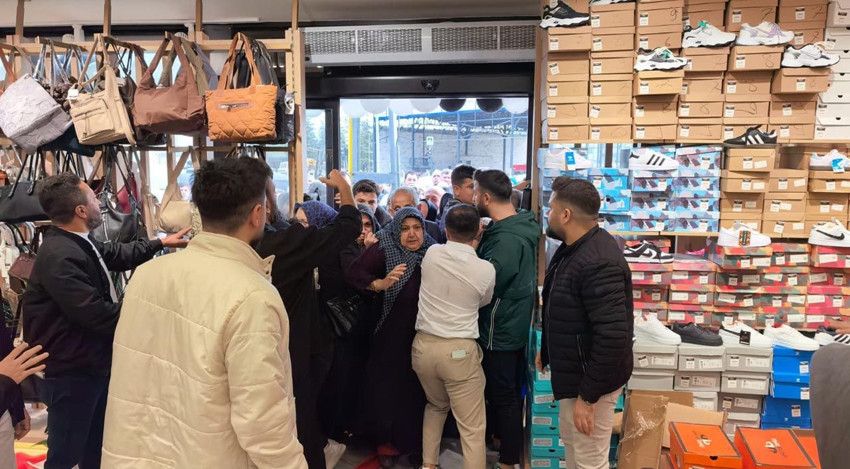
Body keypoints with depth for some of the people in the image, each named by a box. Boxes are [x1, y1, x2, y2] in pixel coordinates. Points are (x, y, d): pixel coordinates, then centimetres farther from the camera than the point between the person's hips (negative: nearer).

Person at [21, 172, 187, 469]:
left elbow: (116, 254, 23)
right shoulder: (60, 257, -29)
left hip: (95, 364, 10)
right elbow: (99, 315, -30)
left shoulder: (79, 242, 3)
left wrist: (161, 243, 25)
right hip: (71, 374, -10)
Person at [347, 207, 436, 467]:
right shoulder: (384, 249, -10)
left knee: (418, 391, 12)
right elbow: (354, 272, -22)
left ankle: (415, 441, 32)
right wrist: (381, 283, -35)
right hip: (391, 337, -2)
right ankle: (387, 443, 28)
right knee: (389, 389, 6)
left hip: (423, 336, 3)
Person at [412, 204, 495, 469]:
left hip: (423, 345, 4)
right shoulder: (486, 270, -10)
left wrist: (469, 247, 21)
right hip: (460, 350, -4)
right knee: (472, 429, 5)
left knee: (436, 406, 29)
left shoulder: (431, 254, -5)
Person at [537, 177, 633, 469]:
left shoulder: (598, 262, -29)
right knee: (571, 443, 26)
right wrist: (547, 351, 23)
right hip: (574, 371, 10)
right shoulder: (573, 248, 4)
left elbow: (613, 335, -32)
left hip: (590, 379, -10)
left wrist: (588, 396, -26)